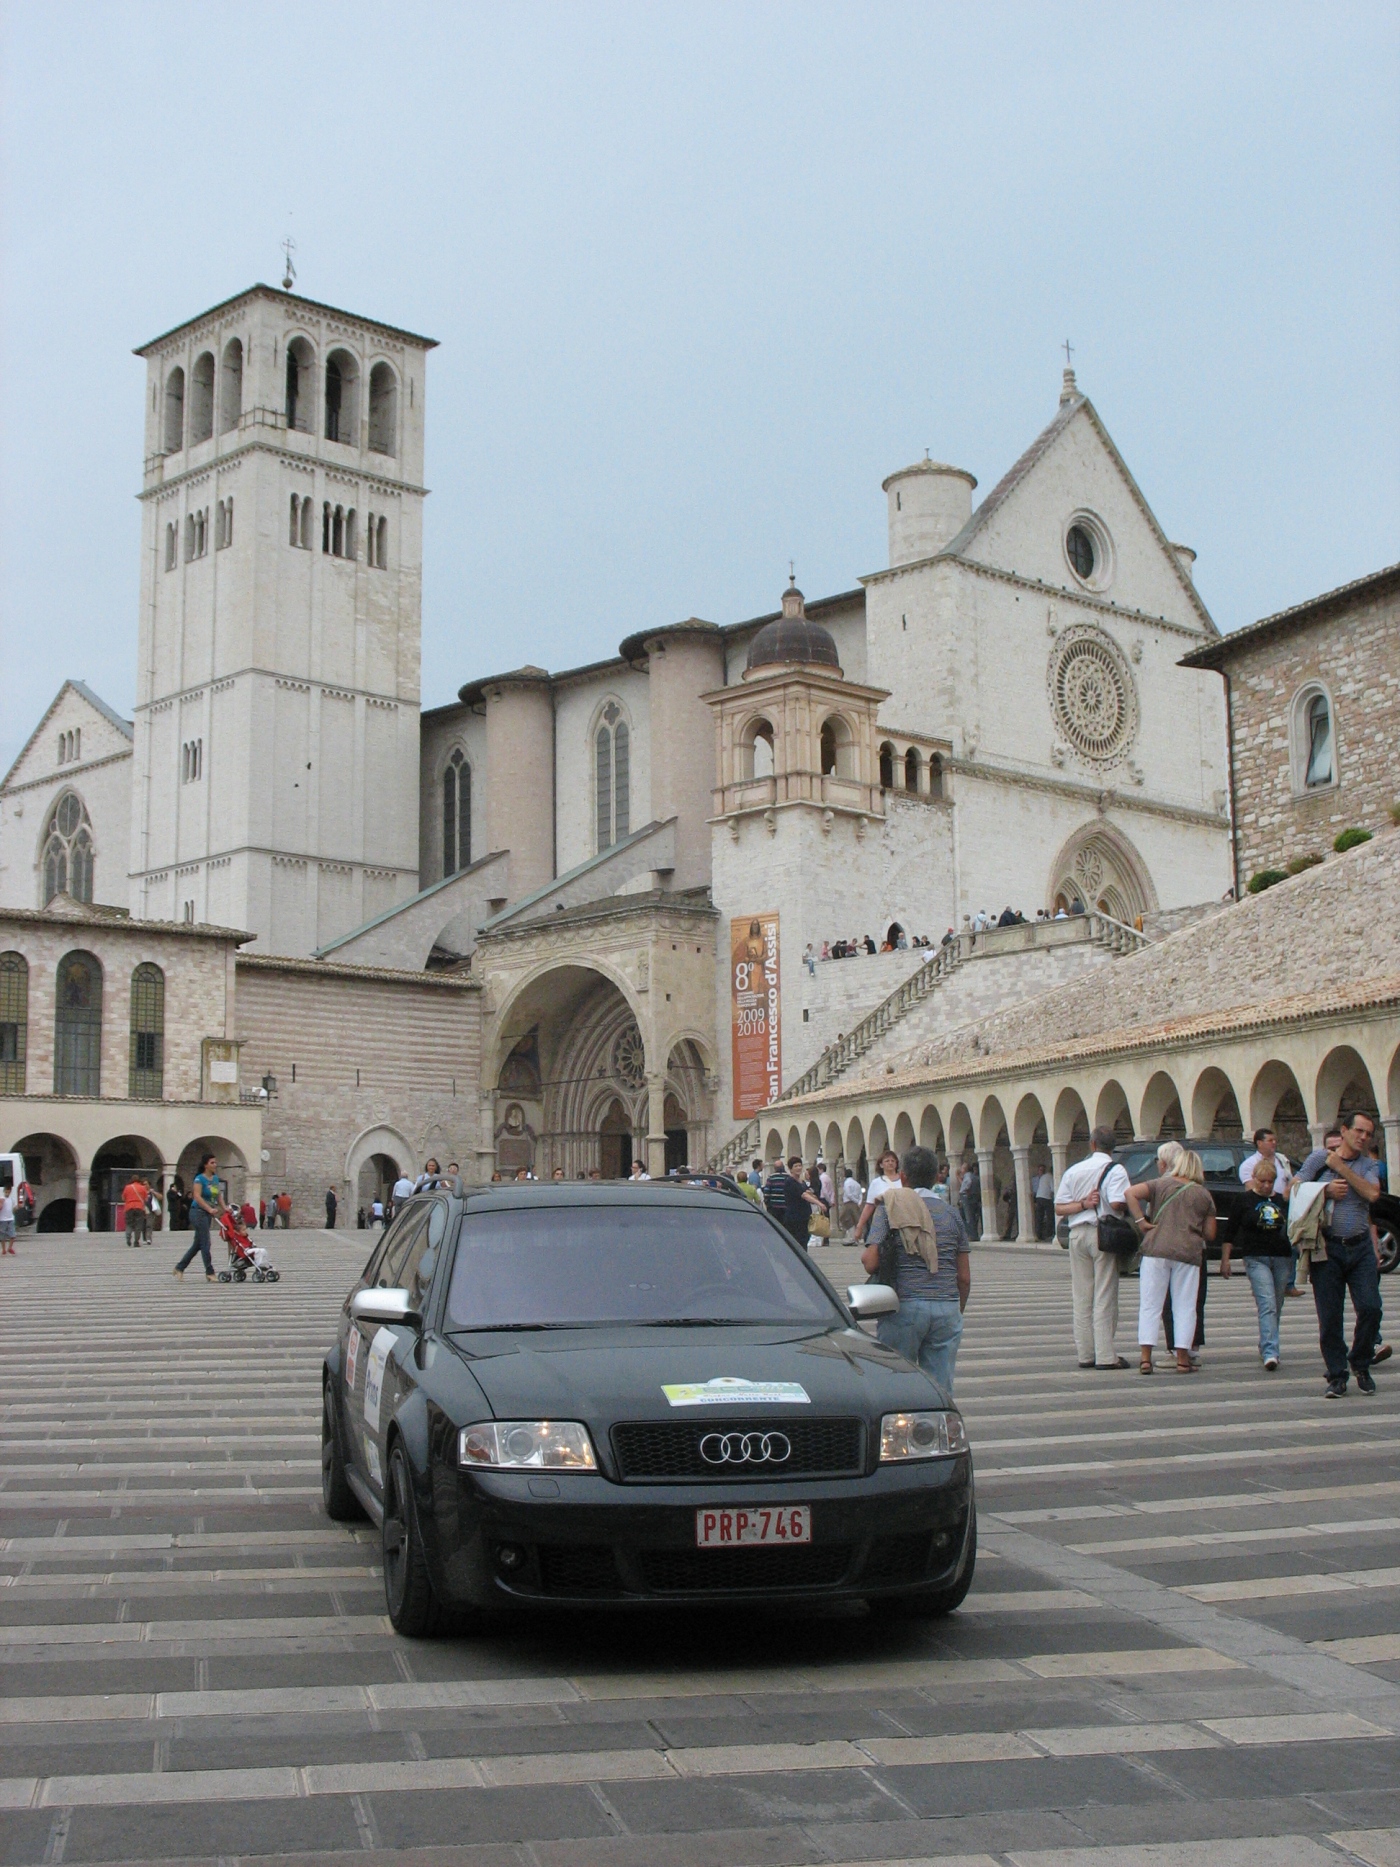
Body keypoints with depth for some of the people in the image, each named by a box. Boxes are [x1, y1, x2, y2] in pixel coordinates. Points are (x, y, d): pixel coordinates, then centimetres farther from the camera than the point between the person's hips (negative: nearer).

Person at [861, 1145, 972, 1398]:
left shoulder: (890, 1209, 0)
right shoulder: (951, 1214, 11)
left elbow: (871, 1263, -10)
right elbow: (965, 1278, 11)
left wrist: (864, 1255, 12)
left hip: (905, 1305, -3)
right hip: (947, 1306, 3)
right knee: (941, 1390, 5)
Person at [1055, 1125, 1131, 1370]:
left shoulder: (1073, 1171, 11)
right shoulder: (1115, 1170, -6)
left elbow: (1059, 1208, 5)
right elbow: (1117, 1203, -21)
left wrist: (1083, 1204, -4)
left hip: (1077, 1235, 5)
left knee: (1081, 1297, 9)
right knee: (1104, 1297, -3)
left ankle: (1085, 1353, 11)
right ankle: (1106, 1356, -5)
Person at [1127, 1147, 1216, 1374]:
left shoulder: (1160, 1184, 5)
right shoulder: (1204, 1195, 9)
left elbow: (1130, 1193, -9)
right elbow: (1210, 1234, 10)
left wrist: (1141, 1220, -5)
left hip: (1156, 1249, -1)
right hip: (1189, 1253, 1)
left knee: (1150, 1305, 3)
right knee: (1184, 1308, 7)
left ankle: (1145, 1358, -4)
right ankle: (1183, 1359, 6)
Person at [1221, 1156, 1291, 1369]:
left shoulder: (1283, 1201, 12)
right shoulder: (1244, 1200, 1)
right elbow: (1229, 1232, 3)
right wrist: (1225, 1259, -1)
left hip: (1282, 1258, 5)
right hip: (1256, 1258, -4)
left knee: (1276, 1307, 10)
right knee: (1267, 1305, -17)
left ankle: (1266, 1348, 25)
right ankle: (1270, 1352, -24)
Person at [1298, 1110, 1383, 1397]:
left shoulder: (1369, 1165, 10)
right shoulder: (1319, 1157, 4)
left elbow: (1372, 1193, -10)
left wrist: (1341, 1167, -10)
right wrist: (1325, 1190, -11)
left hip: (1361, 1247, 2)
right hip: (1328, 1248, -2)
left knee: (1370, 1308, -8)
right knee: (1329, 1318, 0)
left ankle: (1360, 1364, 15)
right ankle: (1337, 1376, 11)